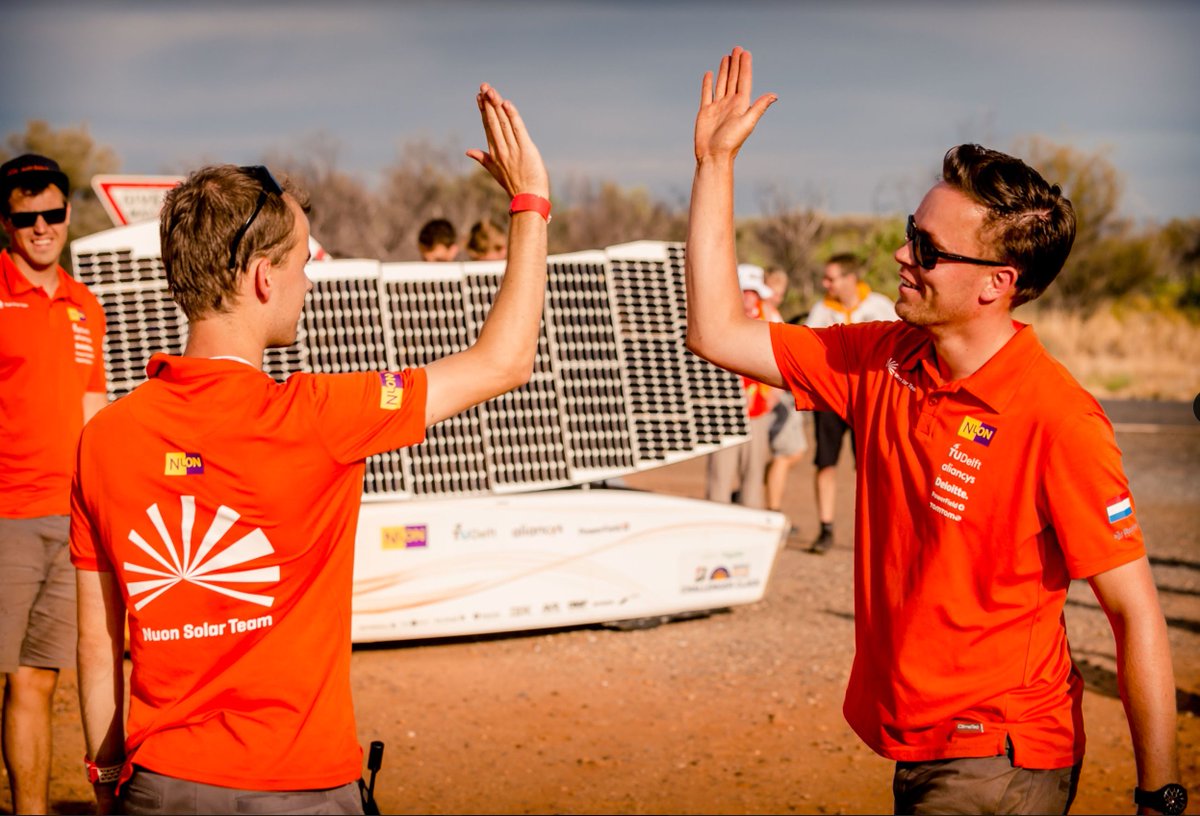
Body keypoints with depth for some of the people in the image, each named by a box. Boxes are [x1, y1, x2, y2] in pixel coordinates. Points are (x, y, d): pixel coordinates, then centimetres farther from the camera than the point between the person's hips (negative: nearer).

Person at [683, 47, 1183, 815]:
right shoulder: (885, 363, 0)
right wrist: (716, 160, 4)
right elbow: (718, 334, 7)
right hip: (915, 747, 7)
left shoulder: (1058, 420, -21)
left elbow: (1136, 613, -18)